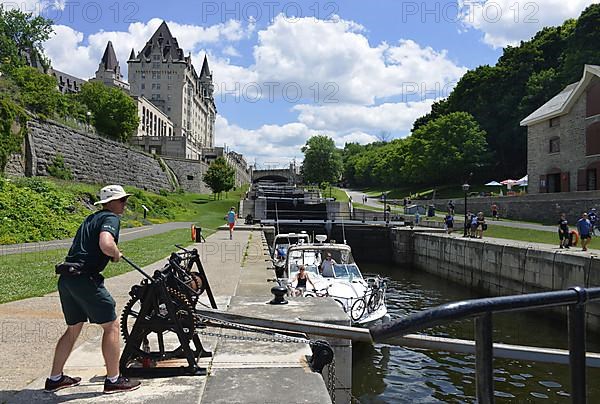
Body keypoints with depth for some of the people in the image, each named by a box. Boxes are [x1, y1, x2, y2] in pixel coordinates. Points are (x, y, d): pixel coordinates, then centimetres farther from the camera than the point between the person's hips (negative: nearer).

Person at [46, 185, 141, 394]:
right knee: (111, 326, 1)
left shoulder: (91, 219, 23)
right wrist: (116, 254, -5)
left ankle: (55, 378, 30)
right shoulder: (111, 218, -6)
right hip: (84, 277, -9)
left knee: (73, 329, 22)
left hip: (66, 278, 9)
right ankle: (113, 380, 7)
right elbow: (105, 244, -26)